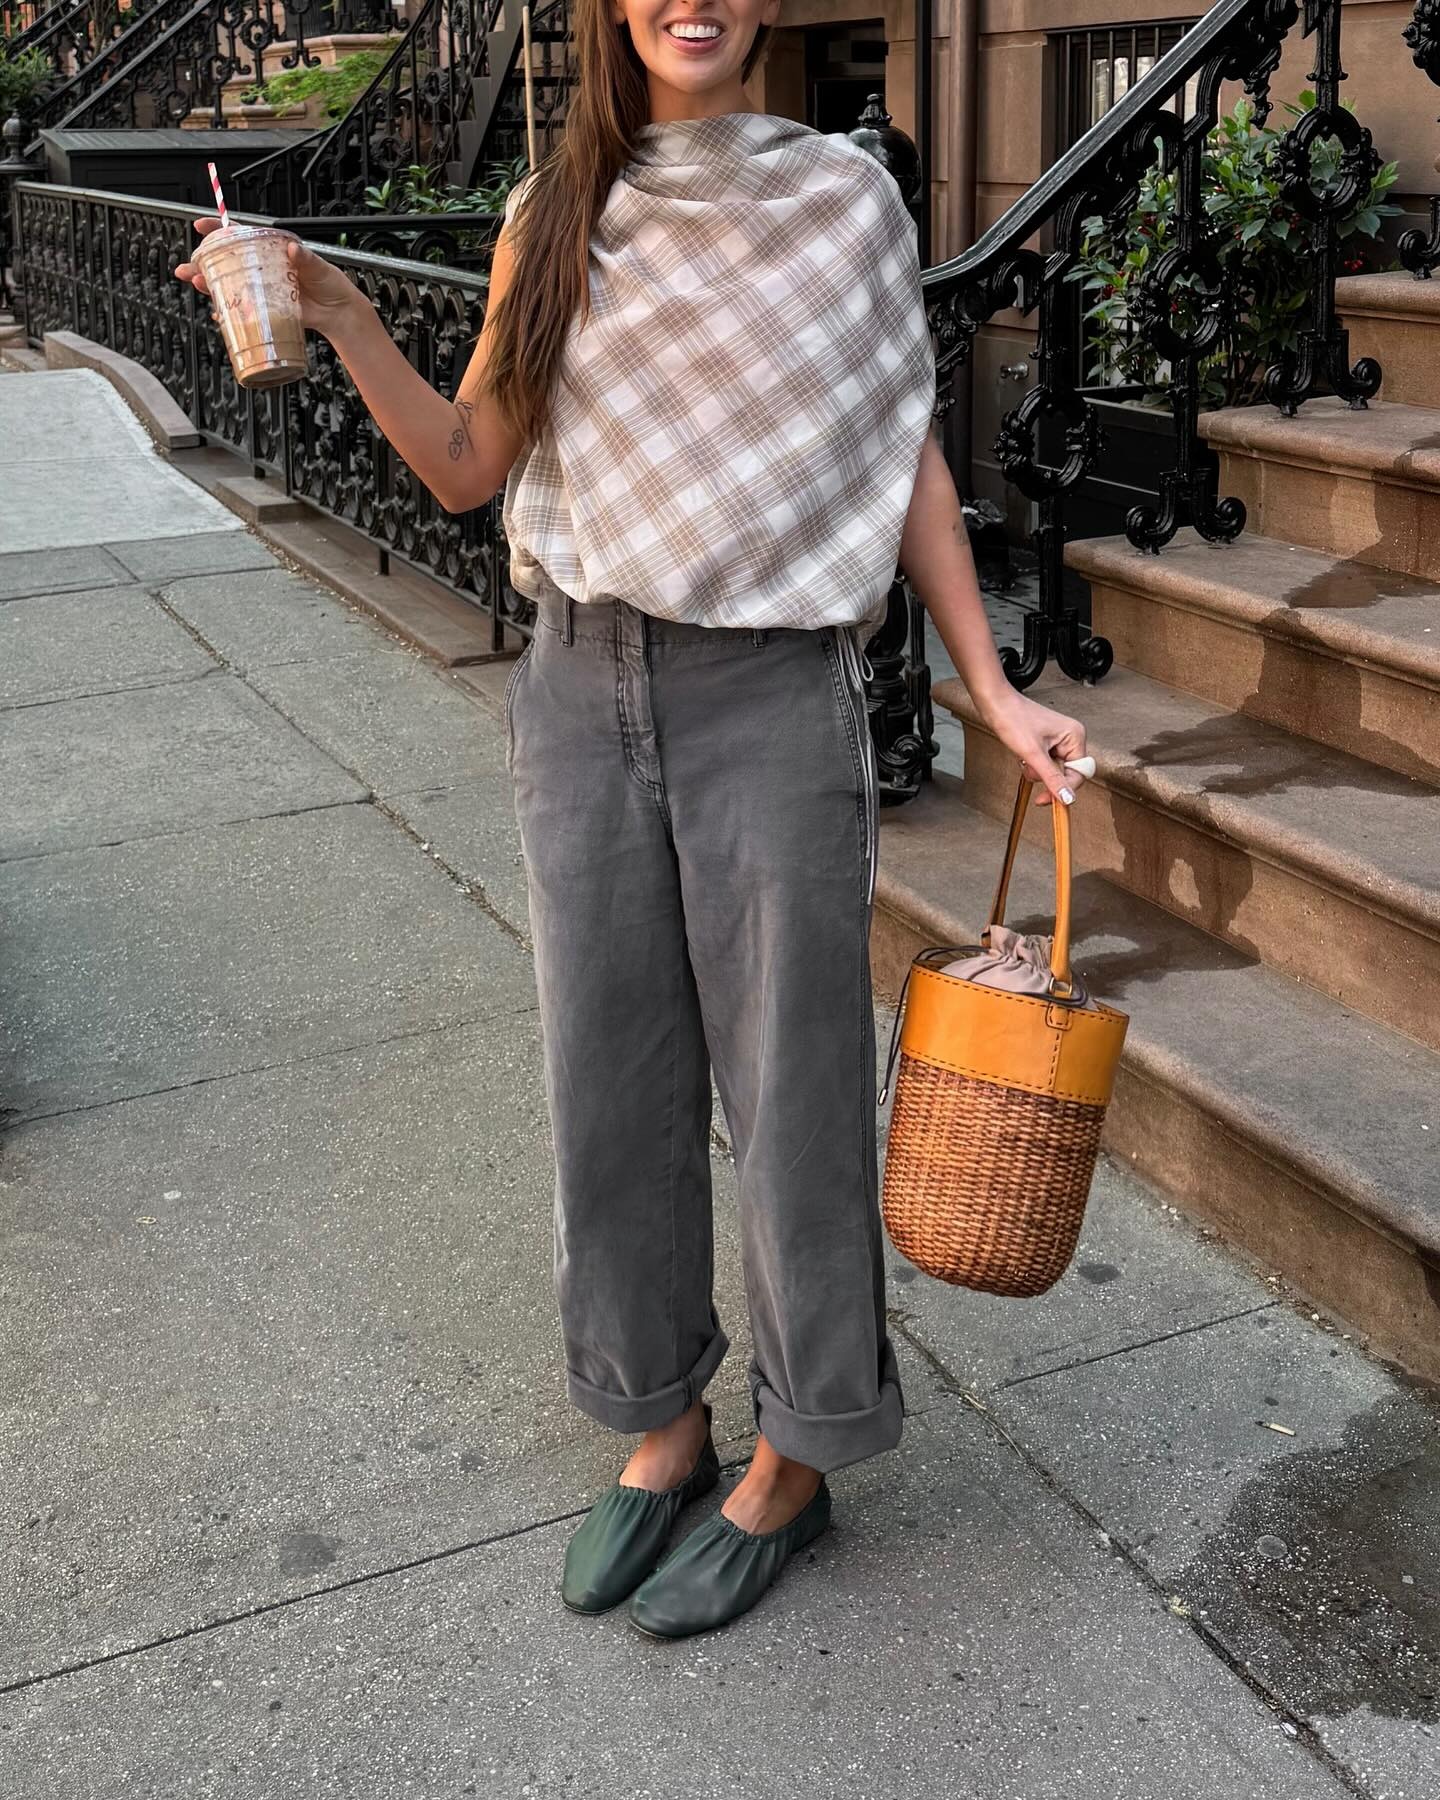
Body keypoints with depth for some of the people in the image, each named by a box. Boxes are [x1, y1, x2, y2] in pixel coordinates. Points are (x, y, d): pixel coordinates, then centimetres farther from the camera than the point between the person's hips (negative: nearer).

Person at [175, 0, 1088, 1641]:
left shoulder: (846, 199, 0)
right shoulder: (553, 217, 7)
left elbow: (906, 464, 3)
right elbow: (470, 468, 8)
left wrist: (994, 693, -3)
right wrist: (334, 314, -5)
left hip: (774, 702, -3)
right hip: (585, 695, 3)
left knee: (791, 1087, 5)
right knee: (610, 1082, 10)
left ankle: (794, 1461, 25)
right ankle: (662, 1424, 31)